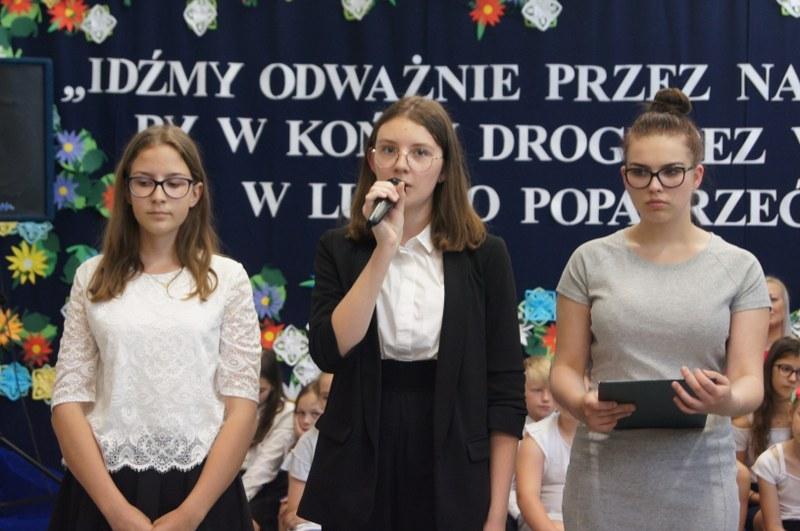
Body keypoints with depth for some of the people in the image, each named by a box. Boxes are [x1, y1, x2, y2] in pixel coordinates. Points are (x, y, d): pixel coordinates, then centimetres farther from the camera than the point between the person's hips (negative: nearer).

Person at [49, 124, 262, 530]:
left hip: (202, 487, -1)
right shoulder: (93, 278, 5)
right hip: (103, 488, 1)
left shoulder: (227, 279, 2)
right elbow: (69, 398, 0)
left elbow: (241, 404, -2)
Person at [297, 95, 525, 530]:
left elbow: (504, 388, -1)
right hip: (361, 473, 1)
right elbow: (330, 352, -12)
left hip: (452, 474, -1)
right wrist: (384, 250, -16)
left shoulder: (484, 255, 0)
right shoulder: (339, 250, 3)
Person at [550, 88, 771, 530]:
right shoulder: (592, 261, 4)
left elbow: (749, 379, -1)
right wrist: (580, 404, -18)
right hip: (605, 477, 0)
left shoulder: (738, 268, 3)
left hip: (698, 478, 0)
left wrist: (727, 400, -24)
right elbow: (566, 366, 4)